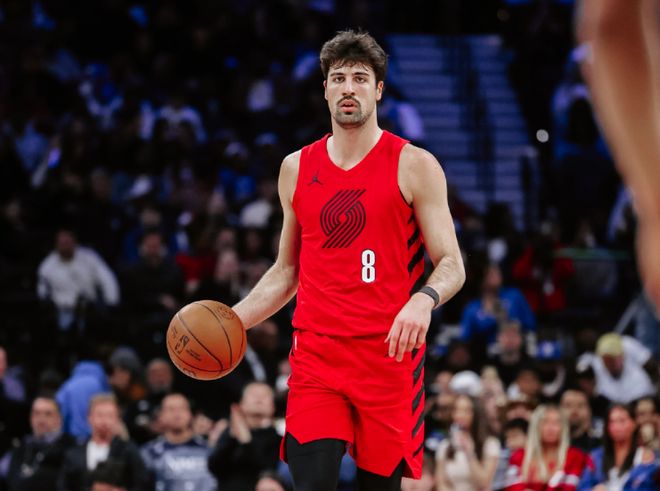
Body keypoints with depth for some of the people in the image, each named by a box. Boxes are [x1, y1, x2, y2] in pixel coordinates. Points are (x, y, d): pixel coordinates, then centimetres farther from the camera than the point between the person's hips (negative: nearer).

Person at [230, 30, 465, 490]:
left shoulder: (414, 166, 0)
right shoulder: (297, 168, 12)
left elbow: (452, 266, -3)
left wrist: (424, 299, -25)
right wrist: (231, 320, 7)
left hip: (389, 354, -2)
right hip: (316, 355, 2)